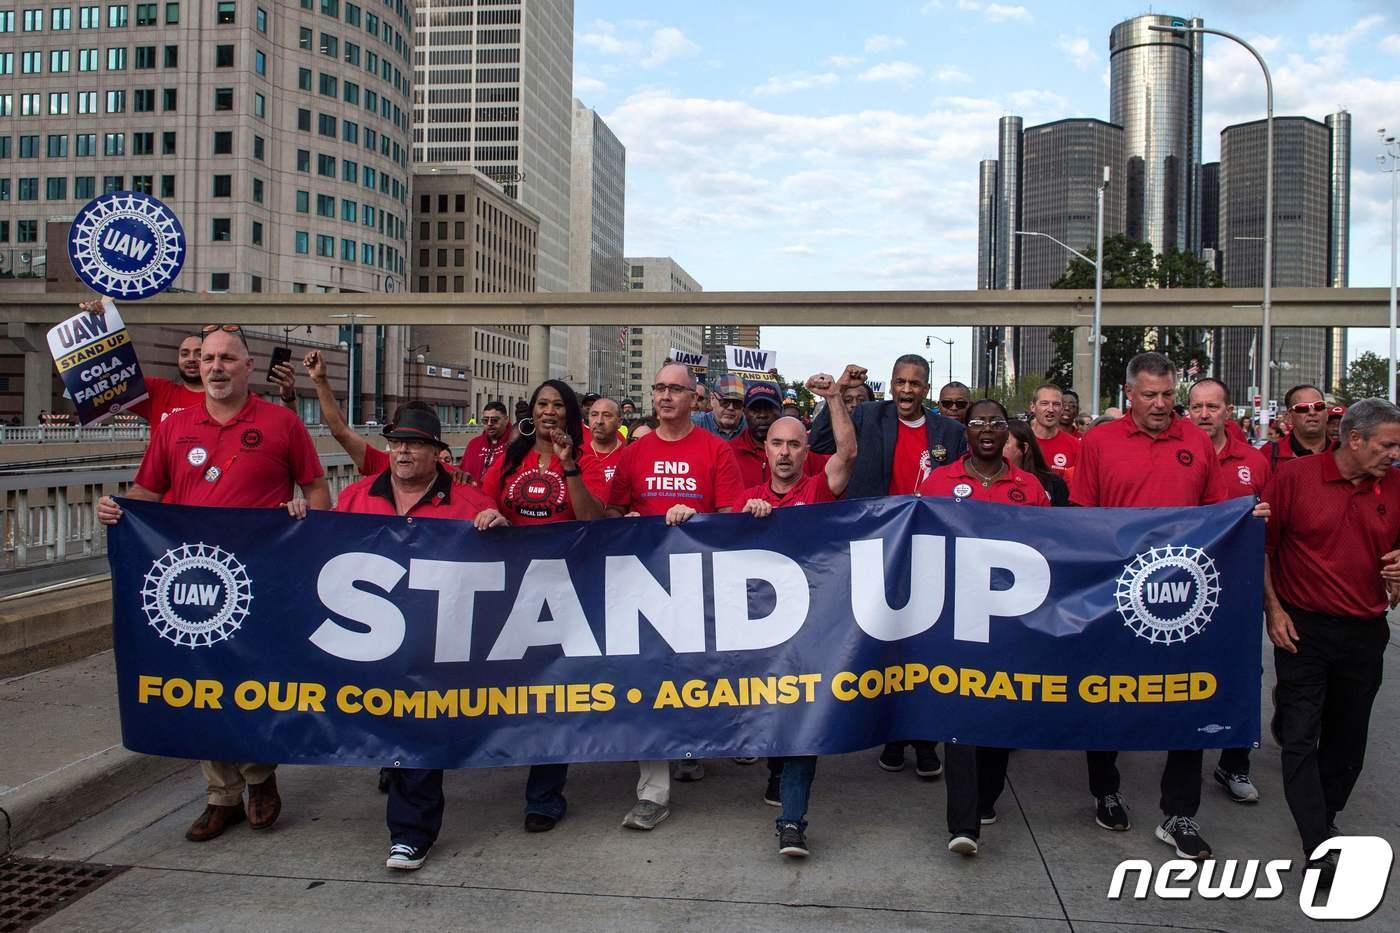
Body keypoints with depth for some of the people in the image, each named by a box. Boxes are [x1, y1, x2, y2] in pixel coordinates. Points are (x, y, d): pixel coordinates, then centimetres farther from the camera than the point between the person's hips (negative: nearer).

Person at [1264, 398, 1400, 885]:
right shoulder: (1294, 475, -10)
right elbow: (1262, 545, -3)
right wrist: (1273, 608, -7)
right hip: (1303, 626, -3)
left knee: (1347, 736, 14)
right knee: (1302, 736, -4)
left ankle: (1326, 815, 35)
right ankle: (1321, 847, 1)